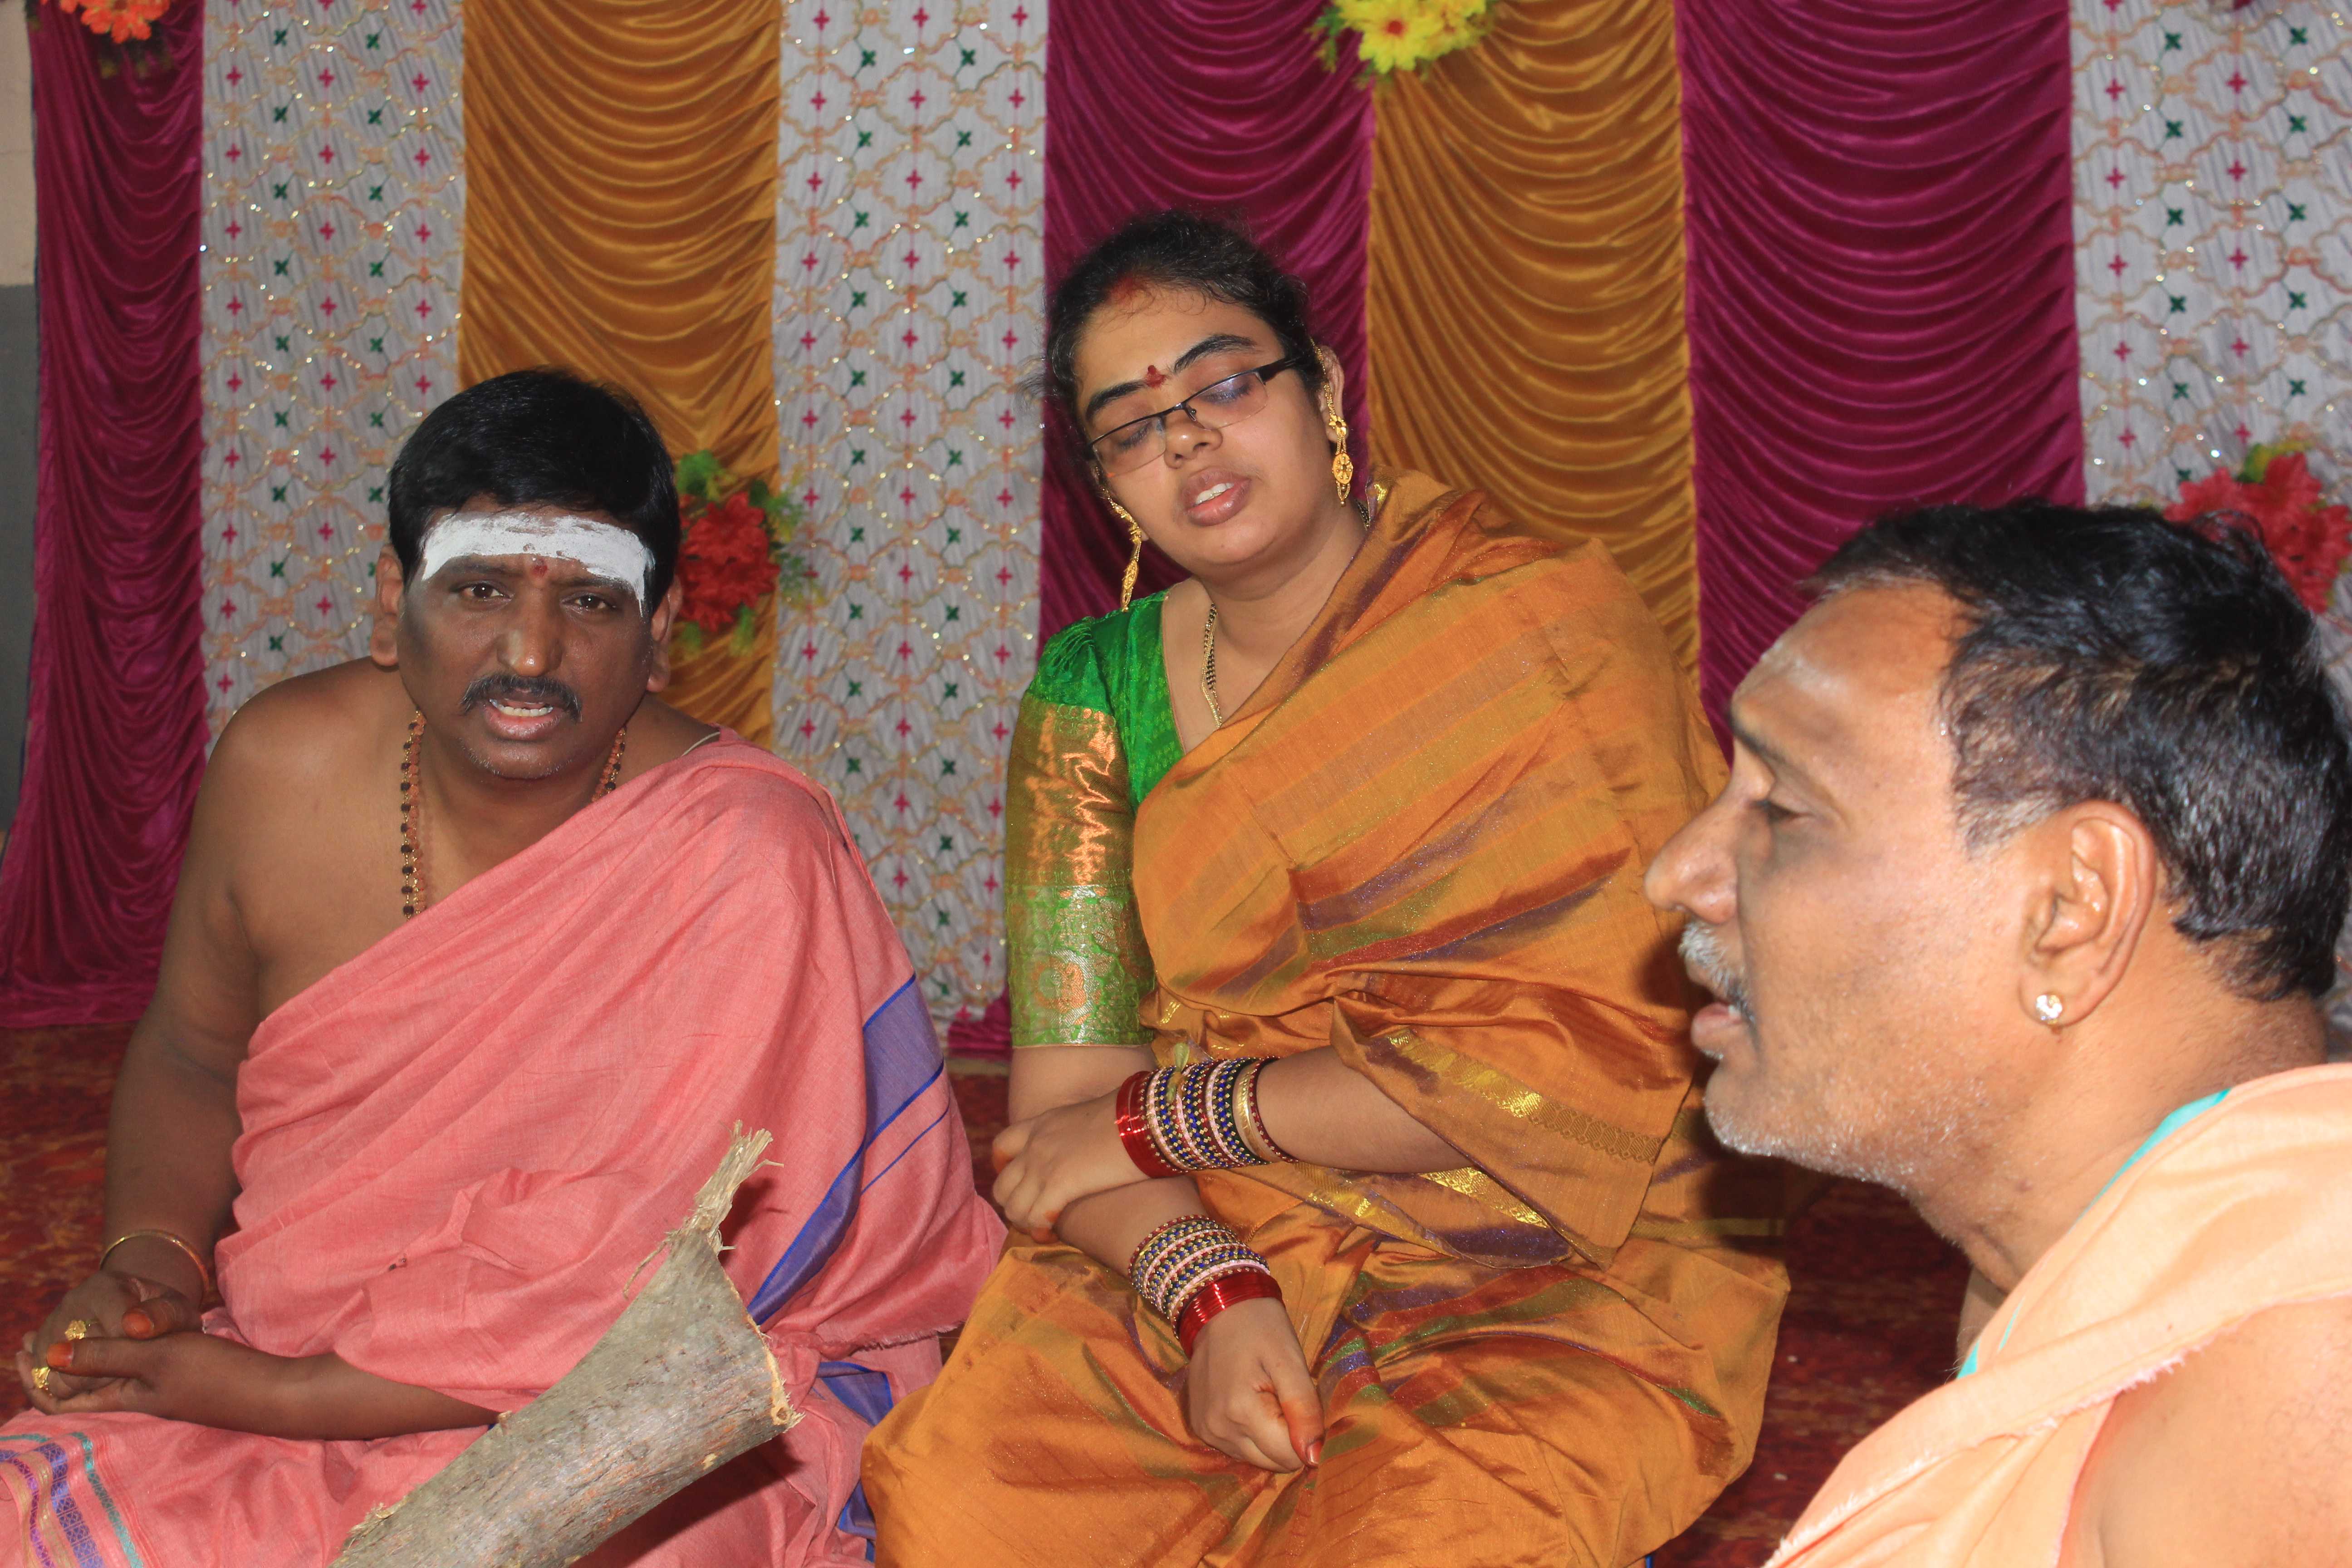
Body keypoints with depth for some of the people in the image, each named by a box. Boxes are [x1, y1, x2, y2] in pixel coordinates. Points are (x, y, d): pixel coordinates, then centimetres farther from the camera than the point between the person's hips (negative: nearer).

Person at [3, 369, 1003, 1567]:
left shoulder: (744, 867, -21)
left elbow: (640, 1301, -20)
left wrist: (275, 1394, -19)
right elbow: (191, 1053, 14)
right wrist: (150, 1255, -6)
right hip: (281, 1353, 5)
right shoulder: (284, 764, -5)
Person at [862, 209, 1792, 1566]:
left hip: (1557, 1289, -3)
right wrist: (1213, 1293, -19)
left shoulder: (1540, 627, -8)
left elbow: (1560, 1069, -15)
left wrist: (1158, 1120, -9)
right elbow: (1068, 1088, 2)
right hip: (1196, 1254, 4)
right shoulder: (1095, 691, 7)